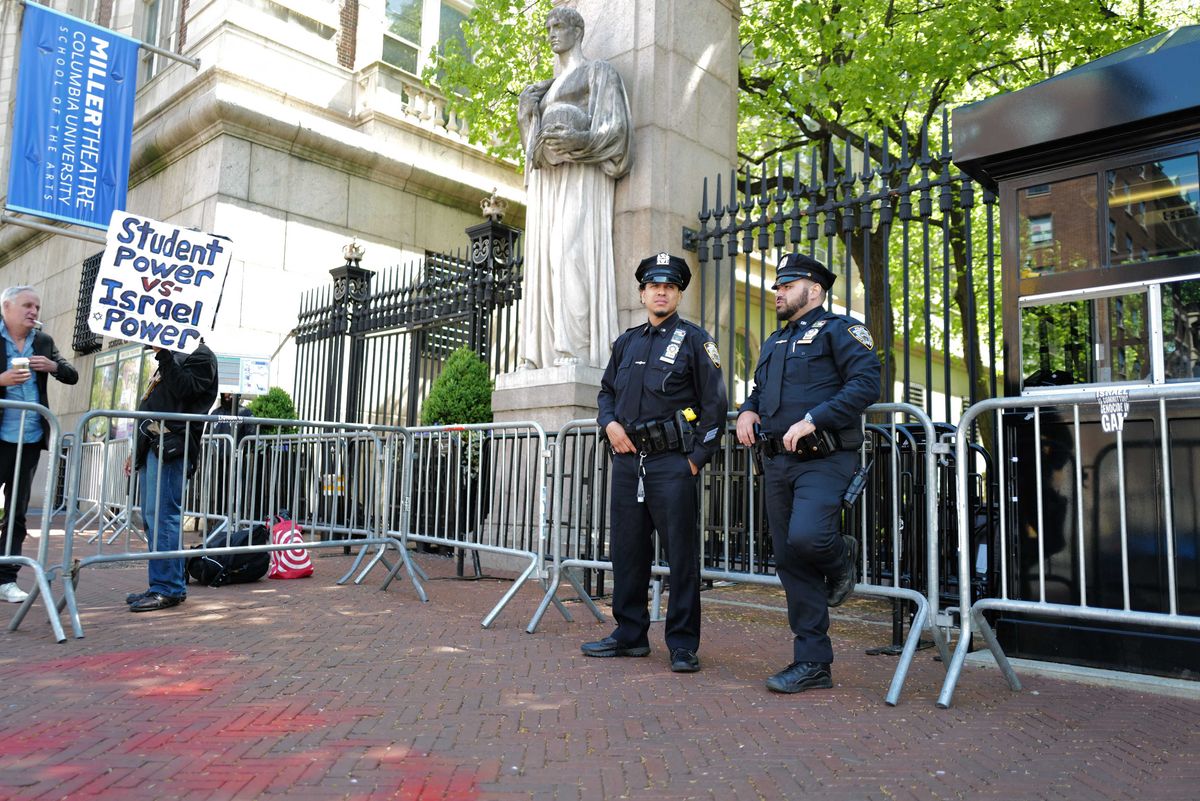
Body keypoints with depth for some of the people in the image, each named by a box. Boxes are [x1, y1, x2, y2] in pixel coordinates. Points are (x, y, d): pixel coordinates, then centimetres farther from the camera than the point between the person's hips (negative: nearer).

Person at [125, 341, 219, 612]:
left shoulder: (201, 356, 1)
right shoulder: (173, 357, 27)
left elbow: (184, 389, -16)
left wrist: (164, 355, -15)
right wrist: (137, 450, 24)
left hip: (170, 447, -10)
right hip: (152, 446, 10)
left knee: (162, 515, -13)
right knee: (151, 517, 8)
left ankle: (169, 589, -10)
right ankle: (160, 586, 13)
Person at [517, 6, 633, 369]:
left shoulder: (599, 71, 8)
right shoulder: (550, 89, 31)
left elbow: (615, 125, -5)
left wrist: (580, 141, -24)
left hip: (580, 177, -7)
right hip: (547, 182, 8)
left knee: (570, 255, -23)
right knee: (543, 261, -5)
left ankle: (574, 352, -29)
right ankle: (540, 354, -9)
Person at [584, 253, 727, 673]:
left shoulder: (693, 338, 1)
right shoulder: (626, 342, 17)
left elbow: (714, 403, -3)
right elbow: (606, 391, 25)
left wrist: (698, 458, -9)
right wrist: (610, 423, 4)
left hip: (672, 461, -5)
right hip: (627, 460, 6)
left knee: (681, 553, -2)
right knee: (626, 549, 10)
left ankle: (683, 645, 7)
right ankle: (630, 634, 23)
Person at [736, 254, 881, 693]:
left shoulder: (840, 329, -1)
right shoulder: (774, 343, 23)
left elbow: (866, 384, -14)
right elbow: (758, 390, 32)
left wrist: (812, 420, -22)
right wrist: (748, 411, 8)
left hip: (823, 460, -7)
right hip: (776, 463, 7)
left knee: (806, 538, -28)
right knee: (790, 563, 5)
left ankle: (841, 557, 10)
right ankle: (812, 664, 13)